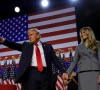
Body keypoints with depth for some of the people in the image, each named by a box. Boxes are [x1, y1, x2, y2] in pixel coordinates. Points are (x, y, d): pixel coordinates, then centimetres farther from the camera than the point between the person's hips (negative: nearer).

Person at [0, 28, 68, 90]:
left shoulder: (47, 46, 15)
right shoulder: (26, 45, 17)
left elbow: (55, 60, 11)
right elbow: (16, 45, 1)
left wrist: (63, 72, 2)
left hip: (45, 74, 0)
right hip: (32, 73, 0)